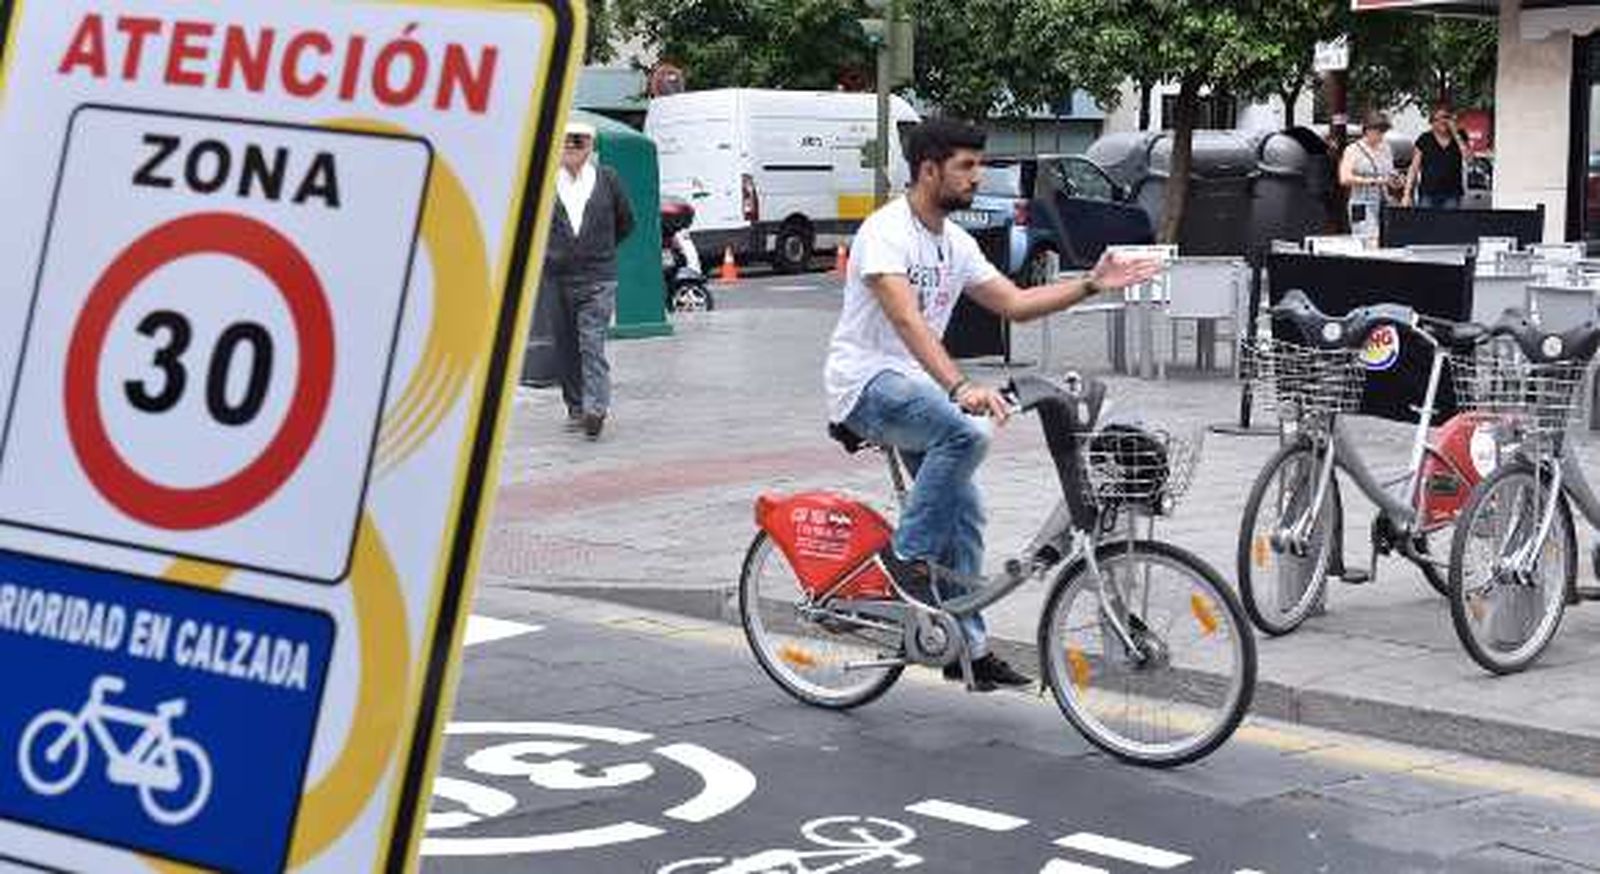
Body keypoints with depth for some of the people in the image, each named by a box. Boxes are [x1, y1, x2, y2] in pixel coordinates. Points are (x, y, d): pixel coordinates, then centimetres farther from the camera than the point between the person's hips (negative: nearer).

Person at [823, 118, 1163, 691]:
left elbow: (1015, 304, 15)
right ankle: (906, 555, -17)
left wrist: (1091, 285, 2)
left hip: (914, 385, 9)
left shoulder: (955, 243, 11)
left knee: (962, 511, 4)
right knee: (966, 433, -32)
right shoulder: (886, 232, -17)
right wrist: (959, 387, -44)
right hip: (866, 382, -9)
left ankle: (968, 647, 12)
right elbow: (907, 320, -31)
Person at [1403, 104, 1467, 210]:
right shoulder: (1425, 140, 7)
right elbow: (1414, 169, 5)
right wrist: (1407, 194, -2)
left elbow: (1467, 156, -8)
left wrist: (1455, 134, -6)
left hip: (1451, 194, 1)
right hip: (1428, 194, -1)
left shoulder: (1458, 138, 10)